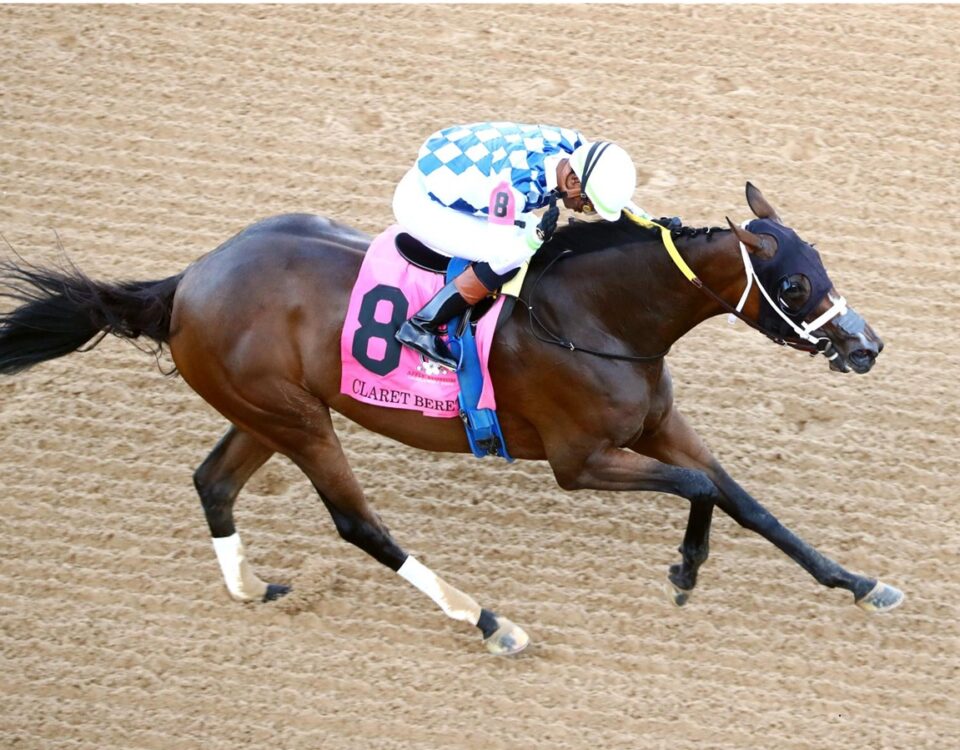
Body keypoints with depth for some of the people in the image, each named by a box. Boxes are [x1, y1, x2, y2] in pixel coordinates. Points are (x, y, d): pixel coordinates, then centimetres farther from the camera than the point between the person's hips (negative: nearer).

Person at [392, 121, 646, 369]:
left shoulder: (571, 144, -14)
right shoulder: (519, 182, -35)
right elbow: (502, 256, -26)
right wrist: (538, 236, -40)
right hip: (420, 205, -9)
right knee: (511, 256, -21)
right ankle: (420, 326, -10)